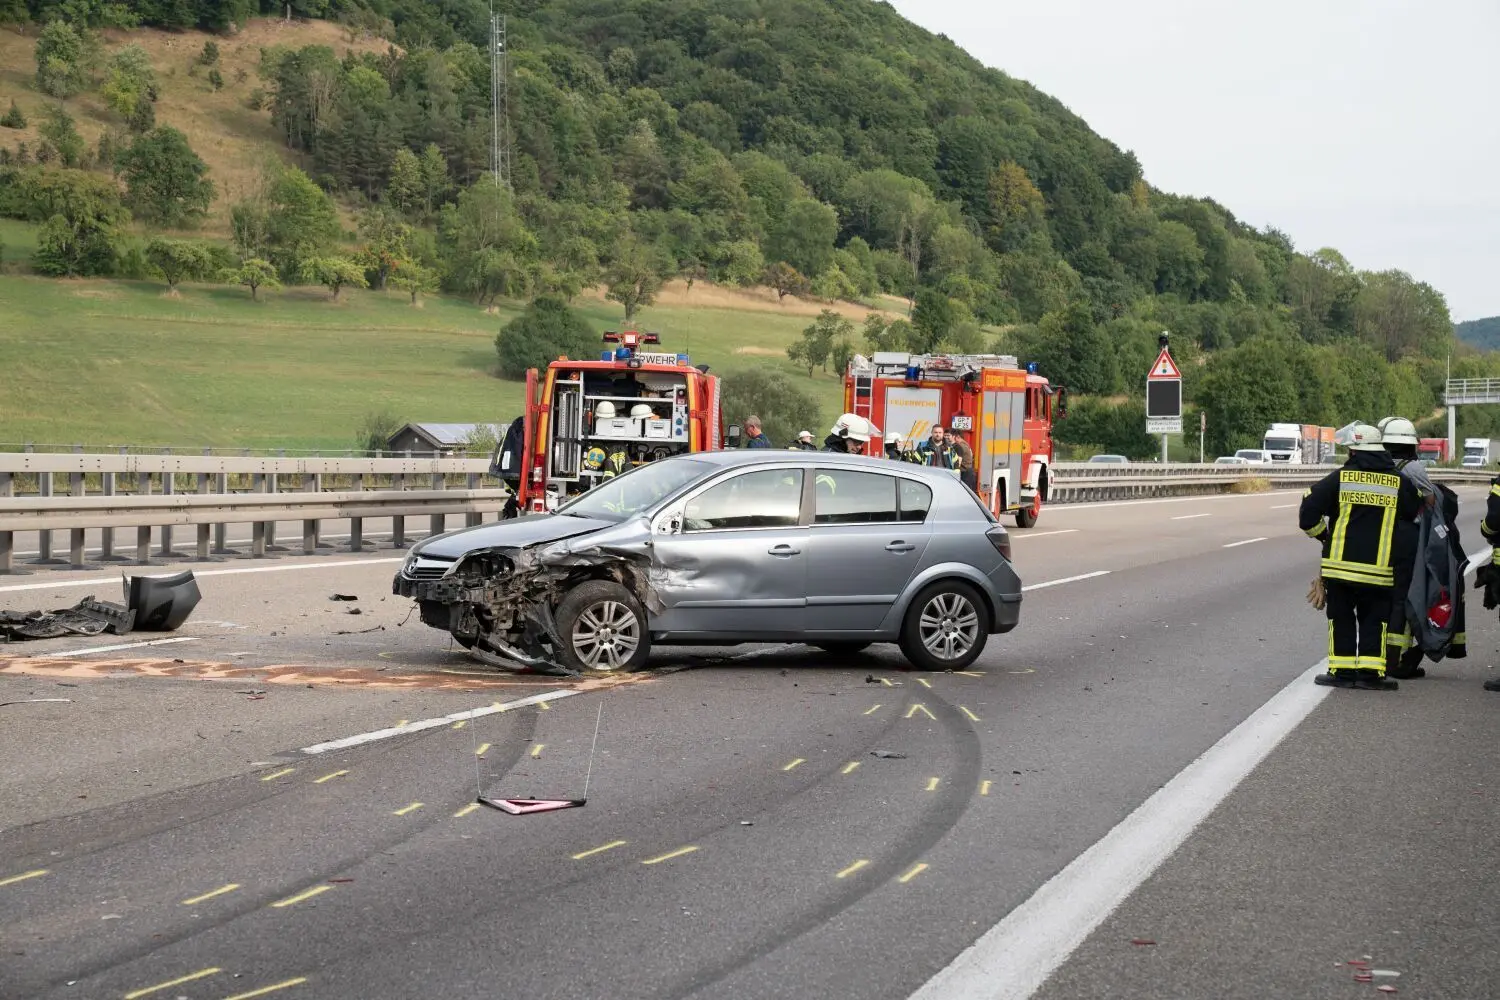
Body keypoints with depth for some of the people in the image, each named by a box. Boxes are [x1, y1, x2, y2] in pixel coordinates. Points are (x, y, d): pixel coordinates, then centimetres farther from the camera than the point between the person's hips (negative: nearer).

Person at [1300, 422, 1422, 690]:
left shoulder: (1339, 478, -4)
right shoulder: (1400, 483, 0)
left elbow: (1308, 513, -5)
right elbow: (1414, 517, 9)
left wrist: (1324, 535, 11)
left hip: (1339, 565, 0)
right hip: (1379, 567, 1)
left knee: (1341, 618, 11)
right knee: (1375, 620, 10)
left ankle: (1341, 670, 11)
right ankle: (1371, 671, 4)